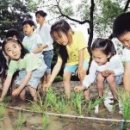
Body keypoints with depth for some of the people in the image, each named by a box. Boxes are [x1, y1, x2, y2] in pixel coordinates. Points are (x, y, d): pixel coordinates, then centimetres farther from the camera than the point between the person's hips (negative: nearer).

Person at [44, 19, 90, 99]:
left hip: (83, 59, -4)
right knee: (66, 77, -6)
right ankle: (68, 99, 4)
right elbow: (58, 64, -25)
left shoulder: (78, 35, -34)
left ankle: (86, 99, -14)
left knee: (82, 75, -22)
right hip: (71, 61, 4)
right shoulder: (62, 47, -23)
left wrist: (80, 68, -27)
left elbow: (81, 52, -29)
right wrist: (50, 82, -29)